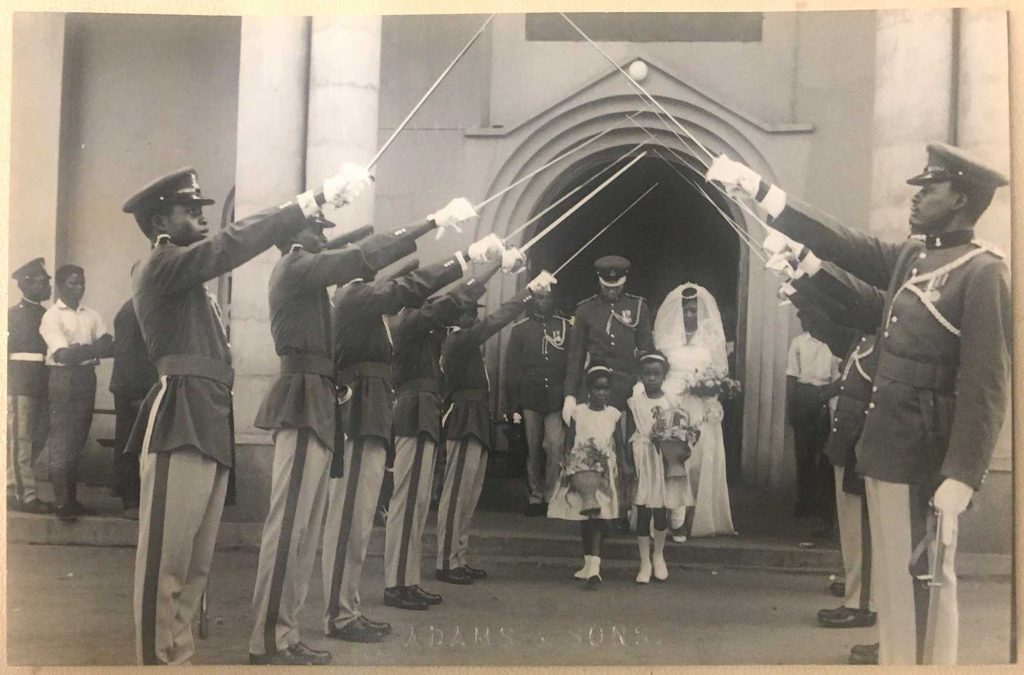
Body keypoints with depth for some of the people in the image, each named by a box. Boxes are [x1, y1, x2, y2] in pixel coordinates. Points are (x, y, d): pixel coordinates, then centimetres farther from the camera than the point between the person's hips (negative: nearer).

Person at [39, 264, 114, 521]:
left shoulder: (92, 316, 10)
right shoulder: (51, 316, -3)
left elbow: (108, 345, -2)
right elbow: (63, 354, -14)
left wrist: (79, 350, -20)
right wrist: (93, 349, -22)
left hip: (87, 378, 5)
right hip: (64, 378, -5)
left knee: (78, 441, 10)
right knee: (62, 441, -4)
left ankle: (72, 499, 17)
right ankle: (62, 503, 1)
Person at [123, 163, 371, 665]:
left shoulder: (184, 274, 24)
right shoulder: (160, 265, -6)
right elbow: (231, 246, -16)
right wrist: (315, 199, -18)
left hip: (207, 427, 10)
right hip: (179, 425, -10)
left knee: (194, 562, 12)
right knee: (166, 558, -6)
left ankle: (177, 657, 19)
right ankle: (158, 660, 0)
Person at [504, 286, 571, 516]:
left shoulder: (564, 326, 10)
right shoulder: (520, 329, 10)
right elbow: (511, 367, 7)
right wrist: (512, 403, 0)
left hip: (556, 398, -1)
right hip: (530, 398, 1)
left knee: (555, 446, -13)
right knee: (533, 449, 5)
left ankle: (551, 496, -7)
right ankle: (535, 495, 13)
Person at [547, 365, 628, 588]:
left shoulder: (614, 414, 2)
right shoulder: (578, 412, 0)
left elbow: (619, 444, 5)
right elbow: (569, 441, 2)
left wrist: (625, 465, -7)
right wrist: (567, 465, -6)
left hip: (604, 472, -1)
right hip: (580, 470, 1)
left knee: (598, 518, -8)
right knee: (583, 518, 10)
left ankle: (594, 566, -13)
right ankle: (588, 563, 22)